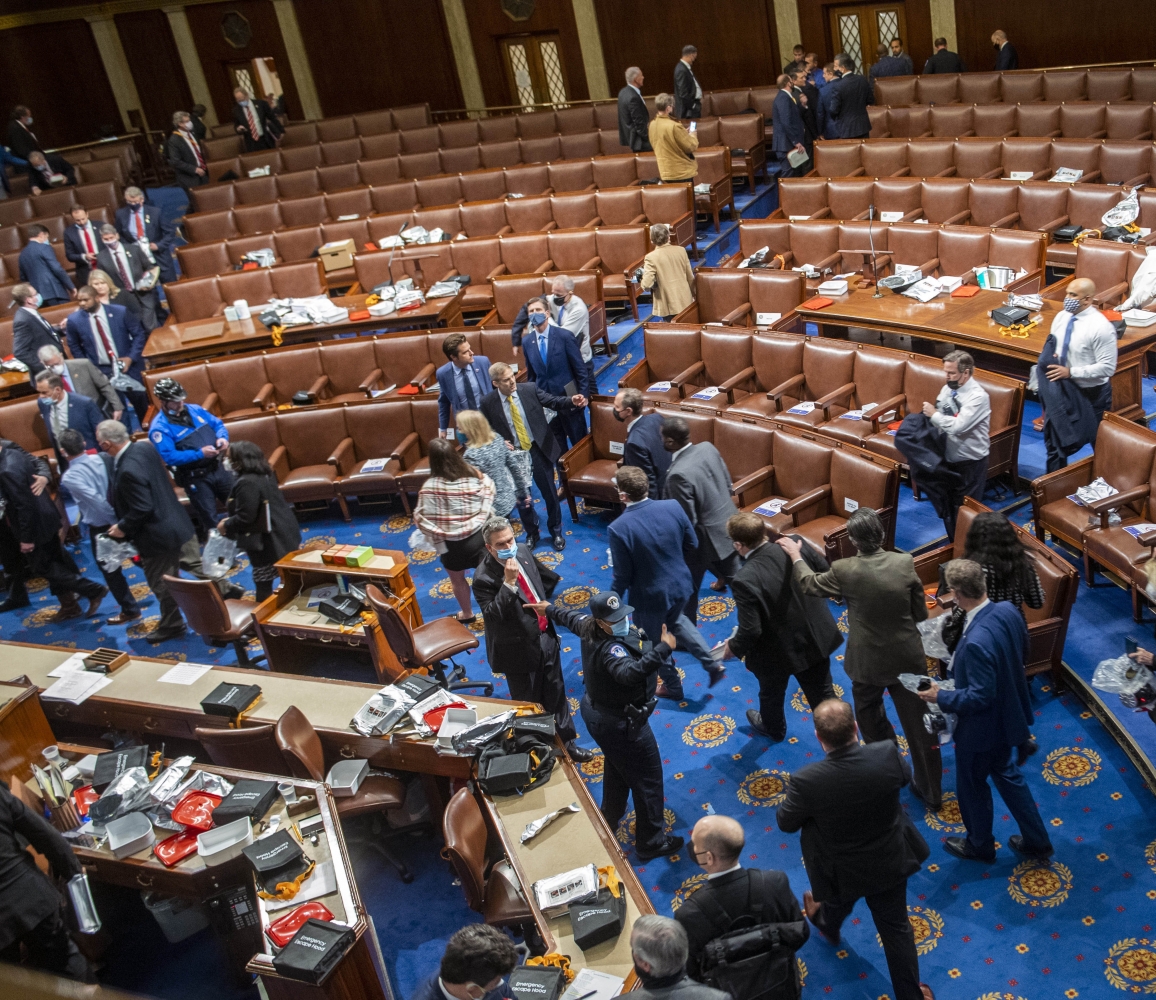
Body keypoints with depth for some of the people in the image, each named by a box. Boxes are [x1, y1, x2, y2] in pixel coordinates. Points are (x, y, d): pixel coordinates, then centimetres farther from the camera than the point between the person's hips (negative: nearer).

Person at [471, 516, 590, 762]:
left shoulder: (524, 551, -5)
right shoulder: (484, 577, -26)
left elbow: (545, 576, 15)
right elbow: (492, 616, -35)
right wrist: (508, 583, -39)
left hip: (546, 638, 6)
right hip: (519, 650, -6)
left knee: (556, 693, 21)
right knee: (528, 705, 14)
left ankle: (567, 741, 38)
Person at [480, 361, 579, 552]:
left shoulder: (530, 388, -10)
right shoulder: (488, 402, -10)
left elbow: (553, 402, -12)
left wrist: (572, 401, -31)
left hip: (539, 450, 0)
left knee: (550, 493, 12)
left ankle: (555, 532, 34)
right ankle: (531, 533, 38)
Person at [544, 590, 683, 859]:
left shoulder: (591, 627, -9)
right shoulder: (610, 649, -37)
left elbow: (572, 616, 14)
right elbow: (628, 672, -59)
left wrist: (549, 609, 34)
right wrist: (663, 650, -66)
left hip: (599, 710, 10)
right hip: (620, 723, -10)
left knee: (617, 767, 33)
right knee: (648, 780, 8)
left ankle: (610, 821, 54)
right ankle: (651, 842, 25)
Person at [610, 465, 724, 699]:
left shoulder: (619, 528, -29)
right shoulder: (673, 507, -16)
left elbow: (623, 575, -19)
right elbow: (692, 544, -2)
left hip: (650, 595, -4)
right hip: (680, 584, 5)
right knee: (676, 620, 36)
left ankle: (672, 686, 45)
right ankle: (711, 665, 36)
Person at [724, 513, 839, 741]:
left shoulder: (745, 581, -32)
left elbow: (750, 631, -28)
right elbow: (826, 574, -2)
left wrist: (734, 648, -8)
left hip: (776, 652, -3)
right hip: (815, 637, 3)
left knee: (771, 695, 29)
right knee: (823, 693, 23)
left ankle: (773, 729, 56)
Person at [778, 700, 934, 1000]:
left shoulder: (807, 780, -36)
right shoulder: (887, 754, -29)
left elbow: (785, 823, -16)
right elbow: (905, 777, -3)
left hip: (843, 871, 0)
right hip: (890, 861, 1)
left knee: (837, 906, 35)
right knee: (896, 927, 23)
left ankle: (826, 924, 68)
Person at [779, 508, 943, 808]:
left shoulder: (844, 571, -21)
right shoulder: (905, 563, -17)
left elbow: (811, 585, 0)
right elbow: (921, 613, -5)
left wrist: (795, 556, 16)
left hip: (868, 663, -1)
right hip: (908, 659, 1)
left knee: (869, 715, 27)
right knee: (919, 724, 14)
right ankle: (932, 791, 28)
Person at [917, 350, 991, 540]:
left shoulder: (978, 396, -22)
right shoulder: (948, 389, 1)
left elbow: (957, 426, -32)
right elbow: (940, 421, 8)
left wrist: (934, 414, -19)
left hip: (970, 463, -7)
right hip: (948, 458, 7)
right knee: (948, 507, 19)